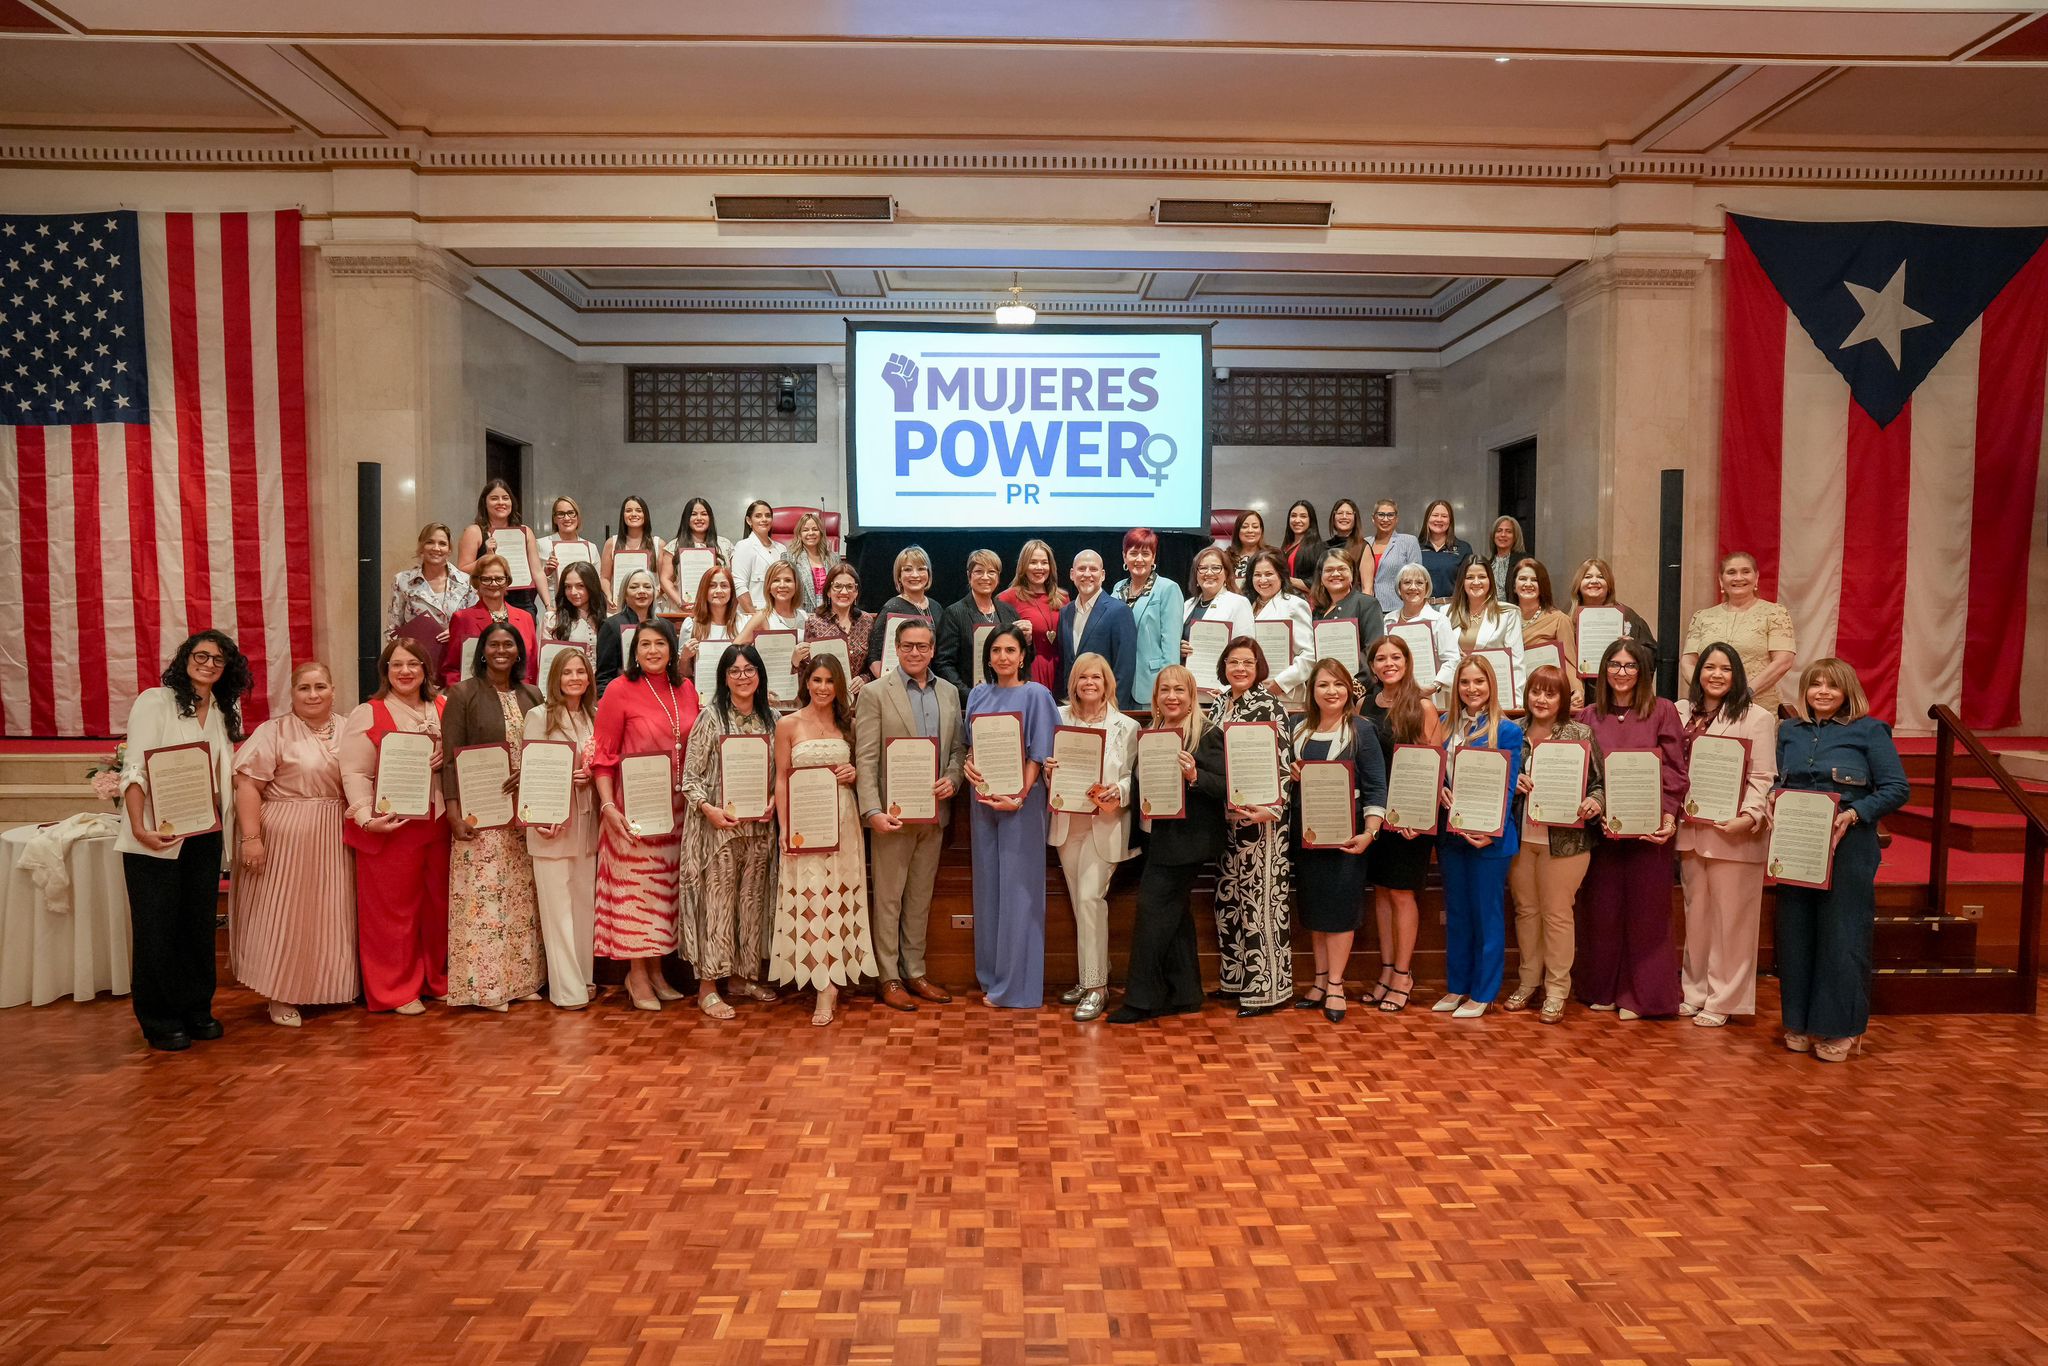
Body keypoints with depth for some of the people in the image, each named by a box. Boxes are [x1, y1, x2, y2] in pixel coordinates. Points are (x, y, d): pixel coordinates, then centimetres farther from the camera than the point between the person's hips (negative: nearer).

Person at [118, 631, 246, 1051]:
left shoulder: (225, 712, 12)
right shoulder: (154, 702, -6)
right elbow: (135, 771, -14)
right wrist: (139, 828, -24)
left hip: (205, 836, 5)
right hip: (158, 838, -5)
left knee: (199, 924, 11)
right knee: (157, 928, 3)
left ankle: (196, 1008, 23)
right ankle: (159, 1020, 15)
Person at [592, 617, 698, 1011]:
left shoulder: (686, 689, 8)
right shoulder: (620, 690, -6)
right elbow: (604, 755, -7)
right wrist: (608, 805, -15)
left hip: (677, 806, 5)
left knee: (666, 887, 10)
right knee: (636, 885, 1)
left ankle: (655, 970, 22)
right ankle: (637, 975, 12)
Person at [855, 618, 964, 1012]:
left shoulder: (949, 692, 10)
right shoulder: (875, 694, -6)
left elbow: (959, 745, 13)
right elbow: (865, 759, -10)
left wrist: (953, 777, -7)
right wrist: (872, 811, -18)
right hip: (893, 813, -5)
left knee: (921, 896, 14)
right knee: (889, 898, 5)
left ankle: (915, 971, 25)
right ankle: (889, 977, 15)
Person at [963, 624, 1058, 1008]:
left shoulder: (1036, 694, -5)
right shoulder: (978, 696, 10)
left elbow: (1039, 754, -8)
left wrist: (1019, 797, -18)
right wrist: (967, 763, -7)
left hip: (1020, 800, -5)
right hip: (983, 799, 5)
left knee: (1017, 888, -2)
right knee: (987, 885, 10)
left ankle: (1017, 984, 6)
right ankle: (991, 975, 20)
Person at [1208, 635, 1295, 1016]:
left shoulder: (1271, 706, -7)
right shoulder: (1217, 706, 12)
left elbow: (1282, 764, -12)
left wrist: (1271, 809, -21)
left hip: (1261, 816, -7)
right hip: (1225, 816, 7)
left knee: (1261, 897, -4)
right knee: (1228, 897, 11)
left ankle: (1267, 987, 3)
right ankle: (1236, 978, 22)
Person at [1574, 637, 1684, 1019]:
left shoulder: (1662, 711, 0)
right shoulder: (1589, 716, 8)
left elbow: (1675, 771, -3)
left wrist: (1668, 816, -14)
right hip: (1601, 826, 2)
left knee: (1645, 909, 5)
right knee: (1600, 908, 7)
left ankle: (1641, 994, 15)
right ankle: (1603, 988, 21)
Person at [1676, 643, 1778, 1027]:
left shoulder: (1757, 718, -4)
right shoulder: (1681, 713, 9)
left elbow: (1763, 779, -9)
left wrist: (1748, 817, -22)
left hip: (1733, 833, -5)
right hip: (1690, 829, 5)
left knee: (1730, 917, 2)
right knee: (1696, 913, 14)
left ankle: (1723, 1000, 12)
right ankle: (1695, 991, 25)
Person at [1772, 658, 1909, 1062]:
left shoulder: (1869, 730, -3)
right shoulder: (1789, 731, 11)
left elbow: (1897, 788, -7)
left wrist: (1854, 814, -19)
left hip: (1847, 848, -4)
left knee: (1841, 936, -1)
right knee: (1795, 934, 7)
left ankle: (1839, 1029, 10)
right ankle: (1800, 1022, 19)